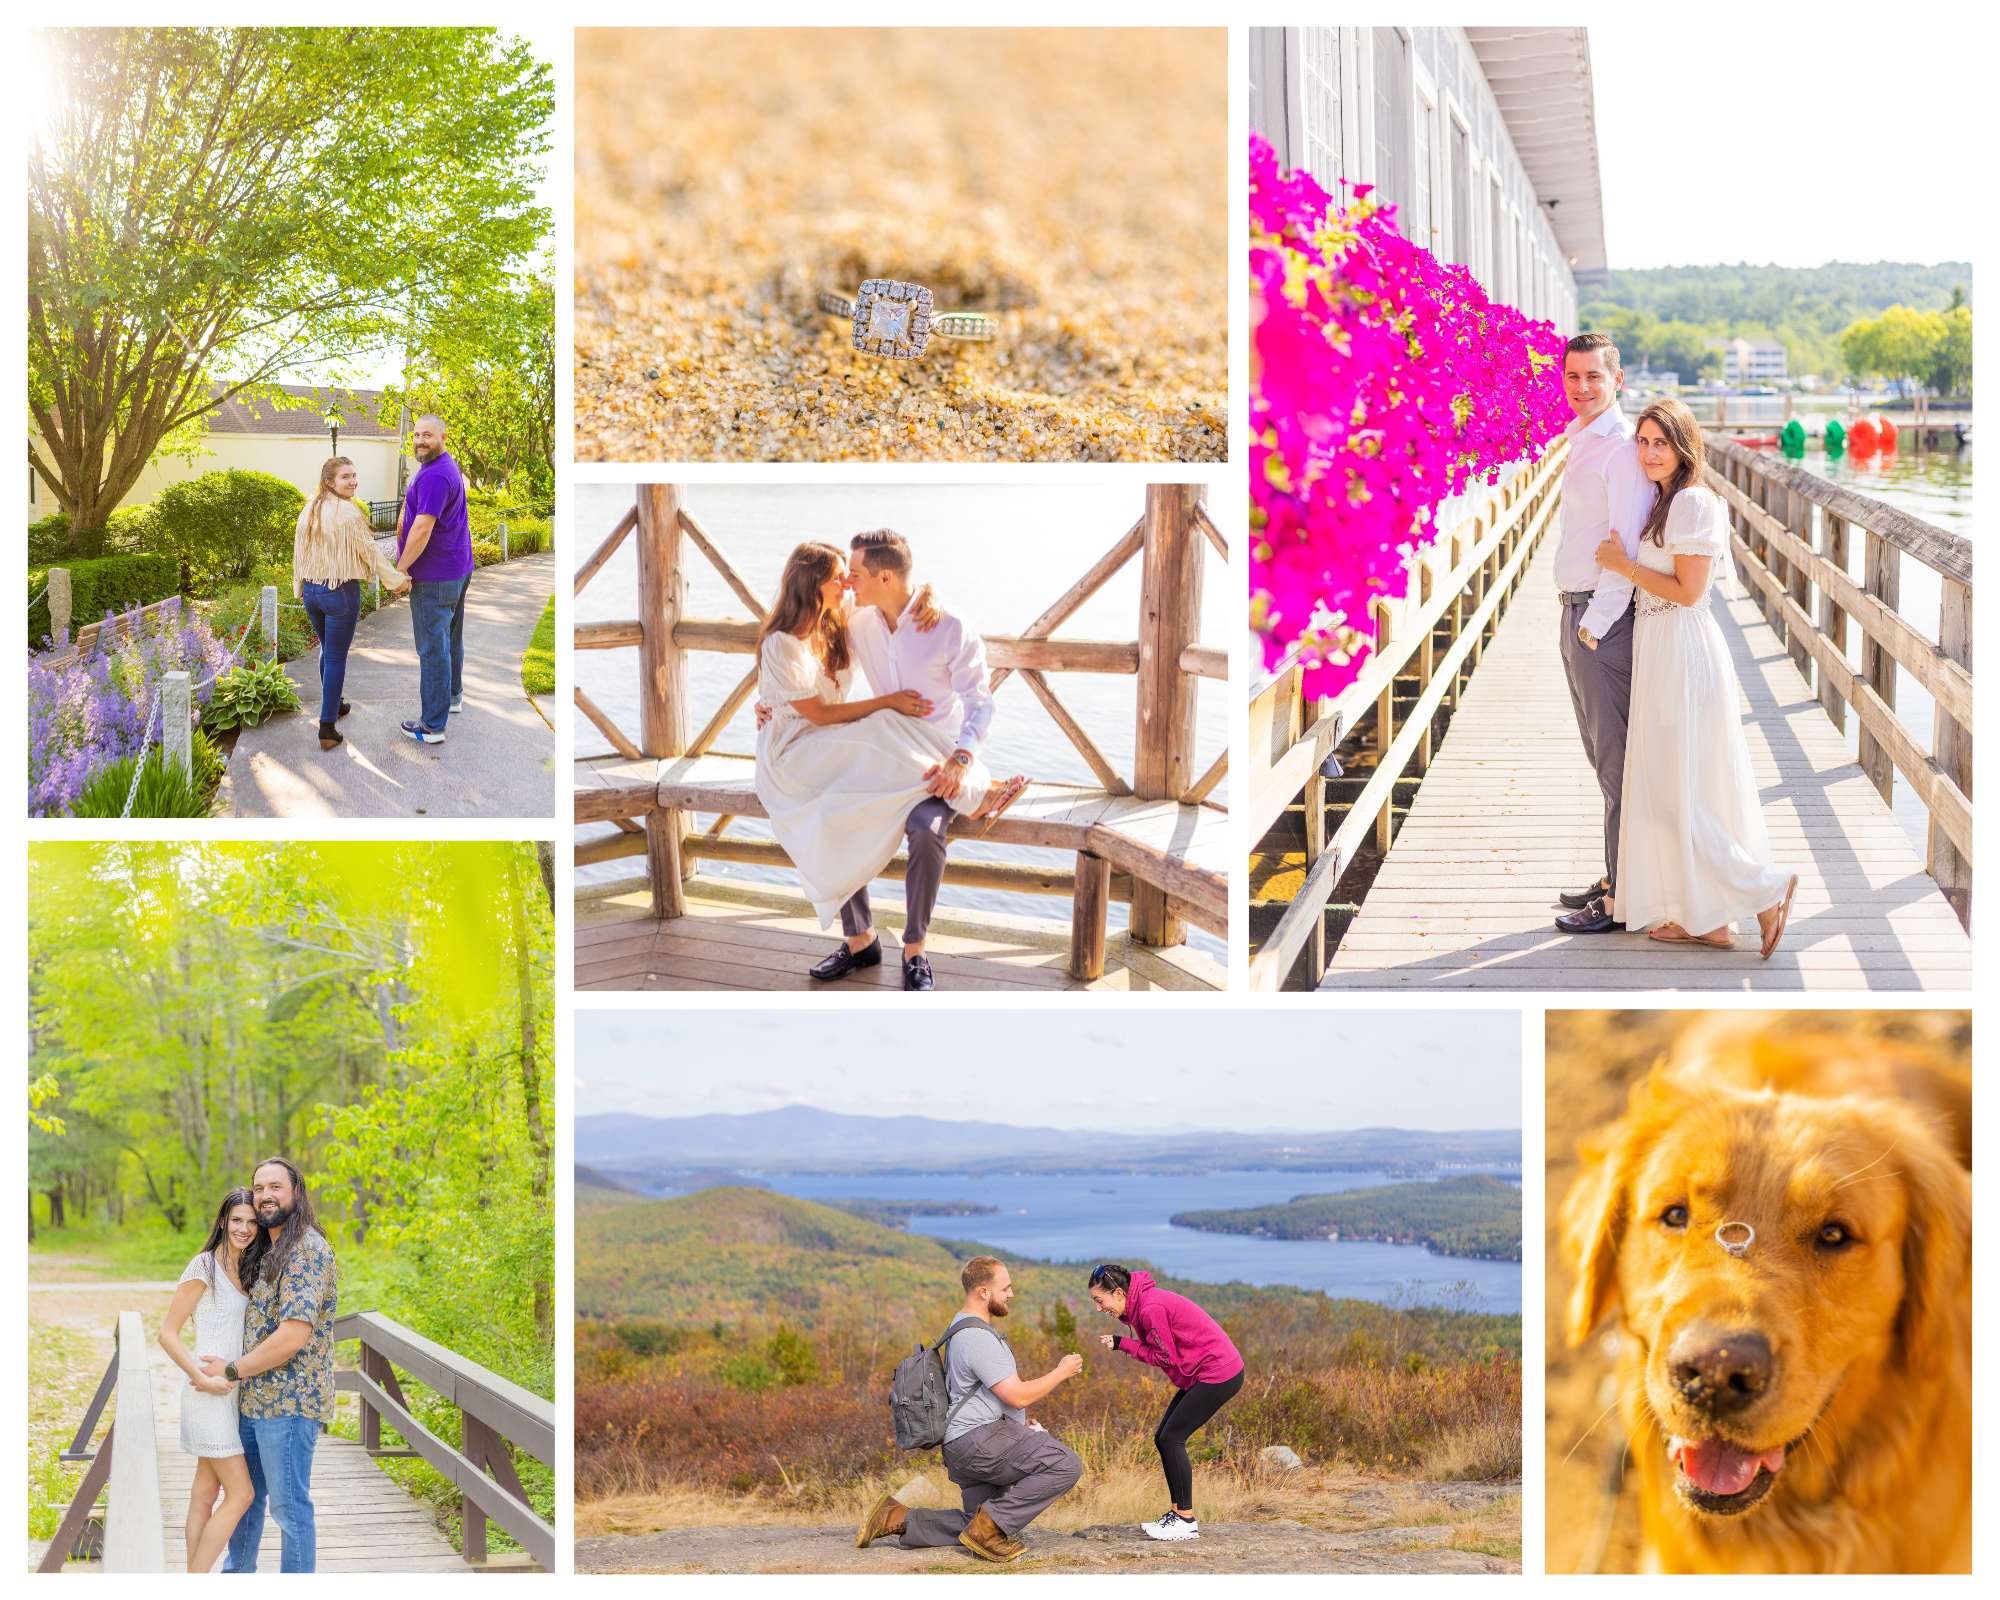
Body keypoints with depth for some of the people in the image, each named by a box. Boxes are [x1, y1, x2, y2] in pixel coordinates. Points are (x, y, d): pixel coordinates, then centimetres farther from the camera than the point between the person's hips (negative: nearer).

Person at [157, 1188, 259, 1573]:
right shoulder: (204, 1267, -12)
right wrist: (203, 1380, -19)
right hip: (209, 1393, -8)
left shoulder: (243, 1270, 12)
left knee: (206, 1492, 10)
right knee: (240, 1493, -10)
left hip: (229, 1392, 8)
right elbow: (167, 1333, -13)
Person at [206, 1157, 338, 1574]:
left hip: (289, 1403, -10)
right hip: (254, 1399, 10)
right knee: (245, 1494, 21)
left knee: (289, 1504, -2)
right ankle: (237, 1574, 35)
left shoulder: (306, 1251, -17)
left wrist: (232, 1370, -15)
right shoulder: (269, 1252, 15)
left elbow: (294, 1335, -24)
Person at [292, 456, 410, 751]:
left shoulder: (308, 510, 4)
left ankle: (334, 705, 43)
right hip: (341, 591, -7)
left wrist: (300, 588, 22)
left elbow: (299, 552, 11)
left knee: (327, 650, 26)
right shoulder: (347, 512, -18)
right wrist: (397, 579, -1)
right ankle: (327, 729, -2)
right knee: (336, 659, -2)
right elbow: (369, 551, -12)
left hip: (312, 590, 7)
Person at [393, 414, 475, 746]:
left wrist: (400, 569, -18)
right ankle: (453, 695, 43)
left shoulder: (434, 475, -23)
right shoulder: (450, 467, 12)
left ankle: (432, 726, -3)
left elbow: (422, 529, -27)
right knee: (451, 637, 25)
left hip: (434, 578, -11)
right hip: (459, 569, 11)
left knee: (432, 648, -6)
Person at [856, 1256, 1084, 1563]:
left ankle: (898, 1518, 10)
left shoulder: (965, 1329, 19)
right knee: (1066, 1465, -20)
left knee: (976, 1528, 20)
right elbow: (1018, 1396, -18)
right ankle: (991, 1525, -17)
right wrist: (1061, 1373, -5)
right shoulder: (977, 1337, -16)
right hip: (981, 1438, -11)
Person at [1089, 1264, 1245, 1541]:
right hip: (1202, 1374, 10)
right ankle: (1177, 1512, 13)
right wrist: (1122, 1342, -5)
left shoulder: (1150, 1308, -22)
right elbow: (1157, 1350, 10)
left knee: (1172, 1439, -10)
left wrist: (1123, 1344, -12)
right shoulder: (1140, 1303, 9)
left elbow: (1166, 1357, -16)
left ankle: (1186, 1521, -6)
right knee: (1163, 1438, 8)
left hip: (1219, 1374, -10)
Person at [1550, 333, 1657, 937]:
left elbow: (1627, 548, -20)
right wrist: (1579, 619, 15)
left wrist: (1595, 624, -19)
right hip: (1578, 614, 10)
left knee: (1617, 760, -3)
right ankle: (1615, 877, 28)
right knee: (1602, 754, 17)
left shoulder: (1622, 446, -16)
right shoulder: (1580, 442, 15)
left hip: (1605, 618, -10)